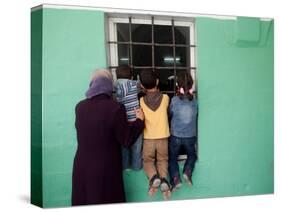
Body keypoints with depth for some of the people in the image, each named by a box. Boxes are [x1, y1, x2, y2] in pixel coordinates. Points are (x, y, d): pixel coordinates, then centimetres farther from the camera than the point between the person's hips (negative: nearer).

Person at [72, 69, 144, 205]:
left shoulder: (79, 107, -4)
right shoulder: (115, 108, -18)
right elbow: (127, 140, -12)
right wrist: (139, 120, 2)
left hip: (81, 166, 4)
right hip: (106, 169, -4)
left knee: (83, 201, 19)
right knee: (107, 202, 15)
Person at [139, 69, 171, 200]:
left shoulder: (141, 101, -7)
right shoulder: (165, 98, -7)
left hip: (148, 138, 0)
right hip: (163, 137, 1)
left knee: (148, 160, 17)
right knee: (162, 160, 17)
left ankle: (153, 177, -13)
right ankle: (163, 179, -11)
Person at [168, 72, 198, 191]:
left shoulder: (174, 100, -10)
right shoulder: (195, 101, -5)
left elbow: (169, 114, 5)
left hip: (175, 136, -1)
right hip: (190, 136, 1)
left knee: (172, 157, 17)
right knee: (192, 155, 27)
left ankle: (175, 178, -3)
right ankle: (187, 172, 3)